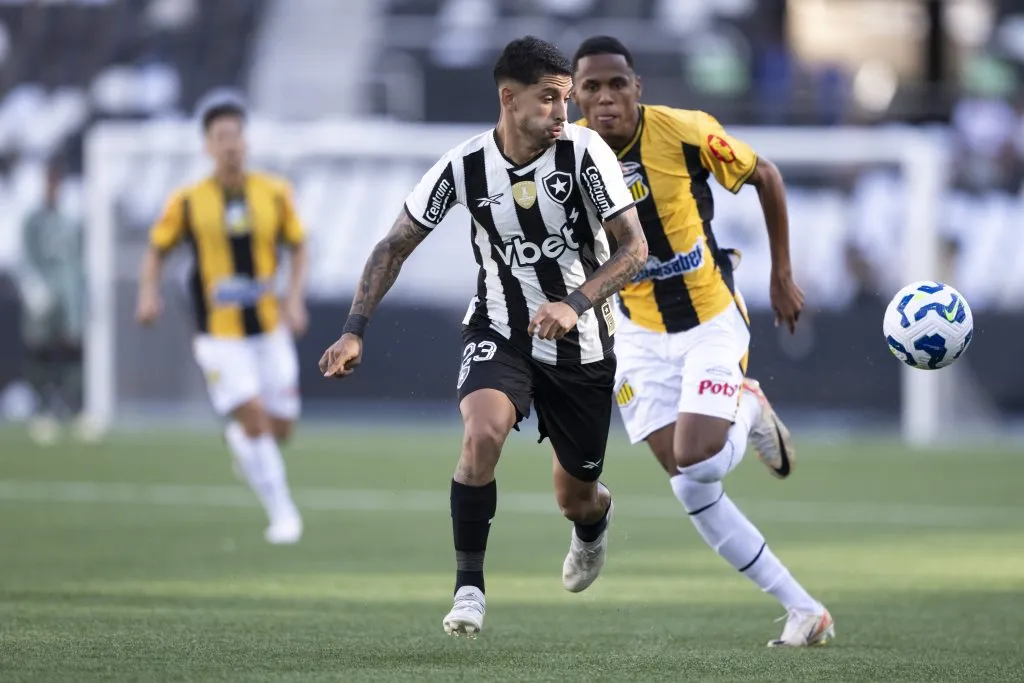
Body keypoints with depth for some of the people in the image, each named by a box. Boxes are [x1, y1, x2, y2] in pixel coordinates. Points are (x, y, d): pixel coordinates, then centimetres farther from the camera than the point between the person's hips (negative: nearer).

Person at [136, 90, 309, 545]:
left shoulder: (275, 193, -1)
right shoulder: (187, 202, -6)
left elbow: (298, 246, 11)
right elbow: (156, 250, 6)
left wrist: (295, 298, -3)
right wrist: (149, 293, -11)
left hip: (270, 328, 3)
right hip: (219, 333, -3)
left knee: (280, 428, 3)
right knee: (254, 417, -16)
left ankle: (238, 440, 39)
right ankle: (282, 512, -2)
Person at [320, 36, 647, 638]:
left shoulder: (585, 153, -18)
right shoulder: (464, 167, -14)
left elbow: (634, 246, -17)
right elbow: (396, 246, -3)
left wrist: (577, 304, -32)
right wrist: (355, 331, -11)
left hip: (581, 345, 0)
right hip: (501, 333, 0)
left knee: (576, 499, 11)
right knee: (482, 432, -31)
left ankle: (594, 519, 52)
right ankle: (469, 586, -19)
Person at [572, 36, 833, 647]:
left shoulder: (686, 133, -19)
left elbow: (766, 177, -3)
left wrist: (782, 275, -1)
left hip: (713, 321, -3)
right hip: (640, 335, 3)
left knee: (696, 462, -21)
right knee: (690, 485, -4)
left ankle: (749, 411, 16)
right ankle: (804, 610, 6)